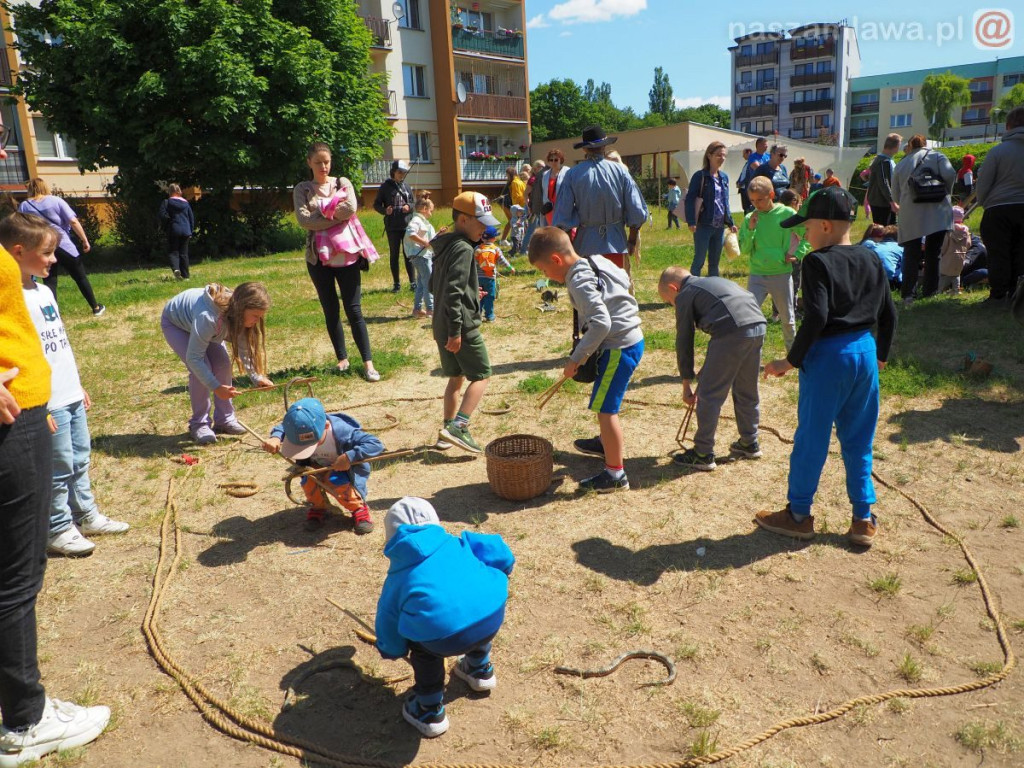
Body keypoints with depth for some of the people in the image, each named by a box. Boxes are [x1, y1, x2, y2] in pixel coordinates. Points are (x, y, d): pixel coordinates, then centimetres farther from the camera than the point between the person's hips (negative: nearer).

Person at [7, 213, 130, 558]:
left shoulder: (44, 291, 10)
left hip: (71, 397, 8)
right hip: (47, 403, -8)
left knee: (80, 460, 18)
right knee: (59, 468, 3)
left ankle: (86, 516, 32)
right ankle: (57, 530, 19)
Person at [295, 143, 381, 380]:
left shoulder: (342, 183, 7)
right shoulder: (302, 189, 6)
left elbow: (350, 208, -13)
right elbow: (303, 220, -11)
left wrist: (321, 213, -9)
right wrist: (336, 218, -13)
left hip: (346, 254, -1)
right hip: (318, 257, 1)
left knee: (354, 309, -3)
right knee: (330, 311, 9)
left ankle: (368, 362, 0)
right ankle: (342, 358, 21)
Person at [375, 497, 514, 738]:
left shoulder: (398, 575, 24)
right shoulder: (456, 543, 27)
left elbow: (387, 631, 26)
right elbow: (502, 554, 20)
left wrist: (394, 650, 49)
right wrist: (494, 582, 41)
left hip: (445, 636, -2)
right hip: (493, 616, 3)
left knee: (423, 644, 33)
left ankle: (430, 711, 36)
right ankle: (480, 670, 55)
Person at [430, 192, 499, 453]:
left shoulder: (444, 247, 13)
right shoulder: (463, 248, -16)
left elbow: (435, 285, 21)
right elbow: (453, 291, -24)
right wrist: (456, 331, -24)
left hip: (441, 326, 9)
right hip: (463, 326, -9)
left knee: (456, 377, 18)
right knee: (481, 375, 1)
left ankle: (447, 430, 23)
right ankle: (458, 426, -10)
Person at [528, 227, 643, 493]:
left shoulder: (579, 282, -21)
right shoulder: (597, 261, 7)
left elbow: (601, 323, -30)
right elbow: (625, 280, 21)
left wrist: (577, 357, -22)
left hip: (620, 348, -10)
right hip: (631, 338, 10)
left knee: (604, 407, -5)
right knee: (605, 402, 28)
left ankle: (615, 473, 3)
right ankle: (609, 443, 49)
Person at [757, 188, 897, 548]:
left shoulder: (818, 262, -13)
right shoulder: (871, 260, 9)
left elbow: (816, 318, -22)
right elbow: (888, 313, 13)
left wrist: (792, 361, -15)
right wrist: (881, 355, 24)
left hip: (828, 356, -7)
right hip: (865, 352, 7)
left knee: (811, 437, 5)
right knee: (858, 441, 15)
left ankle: (799, 515, 17)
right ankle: (863, 519, 20)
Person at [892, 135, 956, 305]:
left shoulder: (900, 165, 15)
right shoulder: (936, 156, 8)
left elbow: (896, 196, 15)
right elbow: (950, 174, -9)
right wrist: (946, 192, 6)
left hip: (910, 217, 1)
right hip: (937, 213, -1)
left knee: (911, 255, 5)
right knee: (933, 254, 7)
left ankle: (907, 293, -5)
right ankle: (929, 292, 9)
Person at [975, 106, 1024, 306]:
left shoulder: (998, 151, -6)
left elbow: (982, 184, -3)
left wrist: (983, 203, 15)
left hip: (998, 210, -3)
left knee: (999, 254, 2)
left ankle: (998, 295, 3)